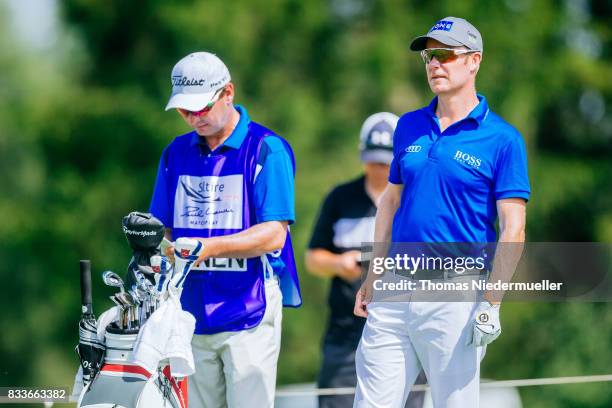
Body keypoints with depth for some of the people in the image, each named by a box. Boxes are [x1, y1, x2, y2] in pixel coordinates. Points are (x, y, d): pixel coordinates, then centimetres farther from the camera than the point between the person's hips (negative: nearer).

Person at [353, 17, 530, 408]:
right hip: (396, 287, 5)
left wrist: (491, 303, -15)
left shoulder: (502, 139, -5)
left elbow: (513, 229, -8)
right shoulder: (410, 127, 12)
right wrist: (373, 278, 16)